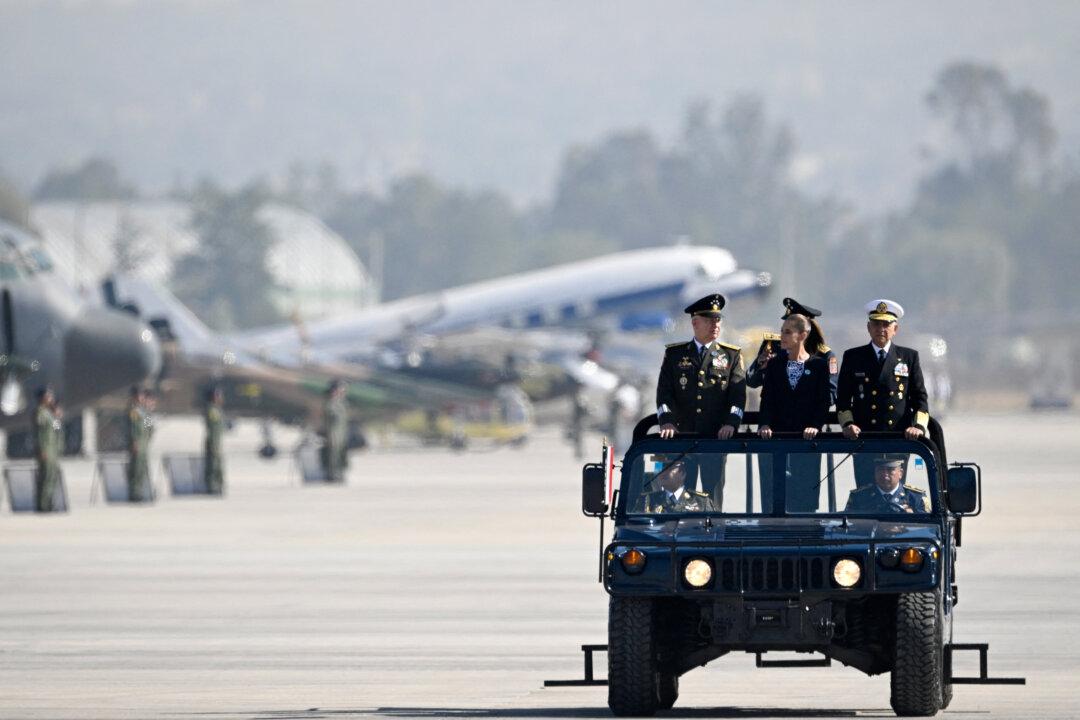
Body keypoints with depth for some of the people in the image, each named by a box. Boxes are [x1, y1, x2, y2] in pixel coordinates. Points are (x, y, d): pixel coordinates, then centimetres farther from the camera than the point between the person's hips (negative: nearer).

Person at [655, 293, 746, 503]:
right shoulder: (674, 354, 11)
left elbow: (738, 394, 1)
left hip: (716, 437, 0)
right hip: (682, 435, 0)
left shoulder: (731, 356, 10)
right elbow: (664, 392, 4)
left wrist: (731, 423, -15)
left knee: (713, 493, -2)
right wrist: (667, 421, -13)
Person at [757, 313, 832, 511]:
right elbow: (767, 399, 3)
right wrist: (765, 425, -14)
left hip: (806, 439, -2)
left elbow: (823, 401, -1)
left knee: (805, 497, -2)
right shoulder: (774, 365, 10)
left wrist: (815, 426, -15)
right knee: (773, 499, 0)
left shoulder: (819, 365, 3)